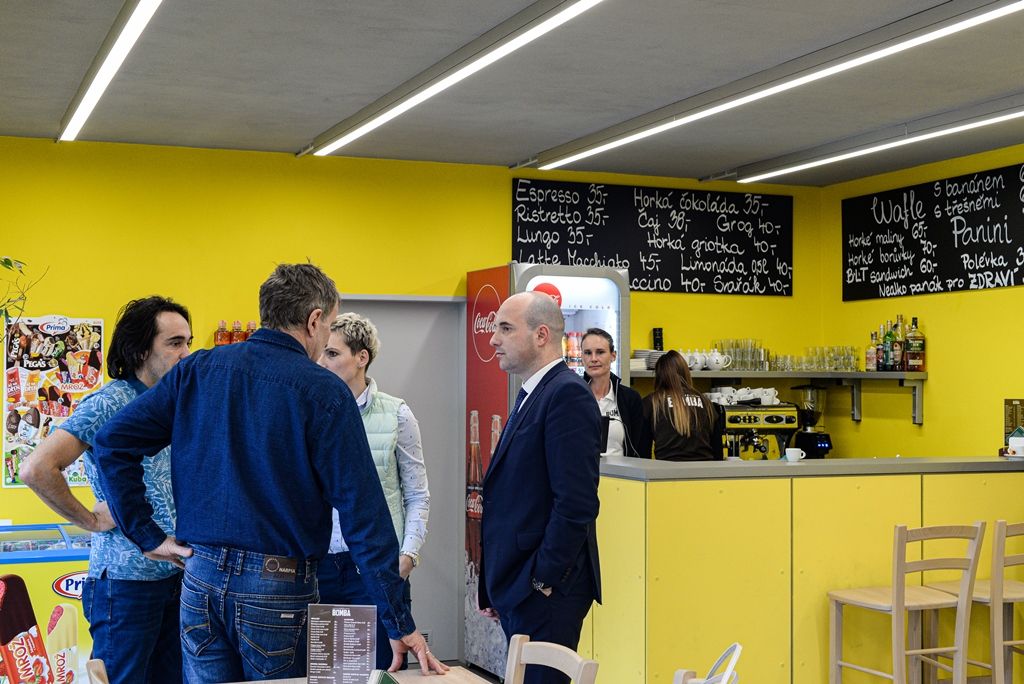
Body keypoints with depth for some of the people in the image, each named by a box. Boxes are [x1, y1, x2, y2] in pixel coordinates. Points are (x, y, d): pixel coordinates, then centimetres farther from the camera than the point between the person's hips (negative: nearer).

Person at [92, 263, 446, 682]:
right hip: (278, 588, -4)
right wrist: (400, 625, -10)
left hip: (201, 577, 4)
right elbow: (363, 513, -13)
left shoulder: (198, 370, 3)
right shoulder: (323, 392, -10)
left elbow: (111, 442, 0)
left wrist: (148, 536, 3)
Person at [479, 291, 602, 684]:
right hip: (516, 587, 9)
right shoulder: (531, 395, 16)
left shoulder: (568, 394, -14)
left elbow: (576, 501, -21)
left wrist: (542, 579, -18)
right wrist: (493, 586, 16)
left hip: (546, 591, -9)